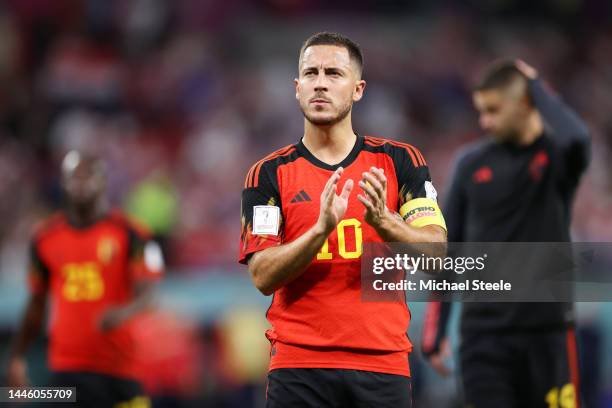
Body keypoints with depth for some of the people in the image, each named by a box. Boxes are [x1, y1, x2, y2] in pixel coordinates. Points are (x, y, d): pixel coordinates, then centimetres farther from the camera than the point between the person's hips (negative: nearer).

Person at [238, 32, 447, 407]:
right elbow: (263, 276, -6)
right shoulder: (270, 174, 4)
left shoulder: (399, 161, 6)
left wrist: (383, 221, -22)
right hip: (299, 369, -1)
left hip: (383, 364, 1)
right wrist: (322, 228, -22)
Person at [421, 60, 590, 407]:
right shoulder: (472, 164, 7)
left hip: (547, 330, -2)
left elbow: (575, 137, -29)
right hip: (484, 334, 3)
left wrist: (537, 85, -12)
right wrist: (434, 331, 8)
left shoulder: (556, 156, -2)